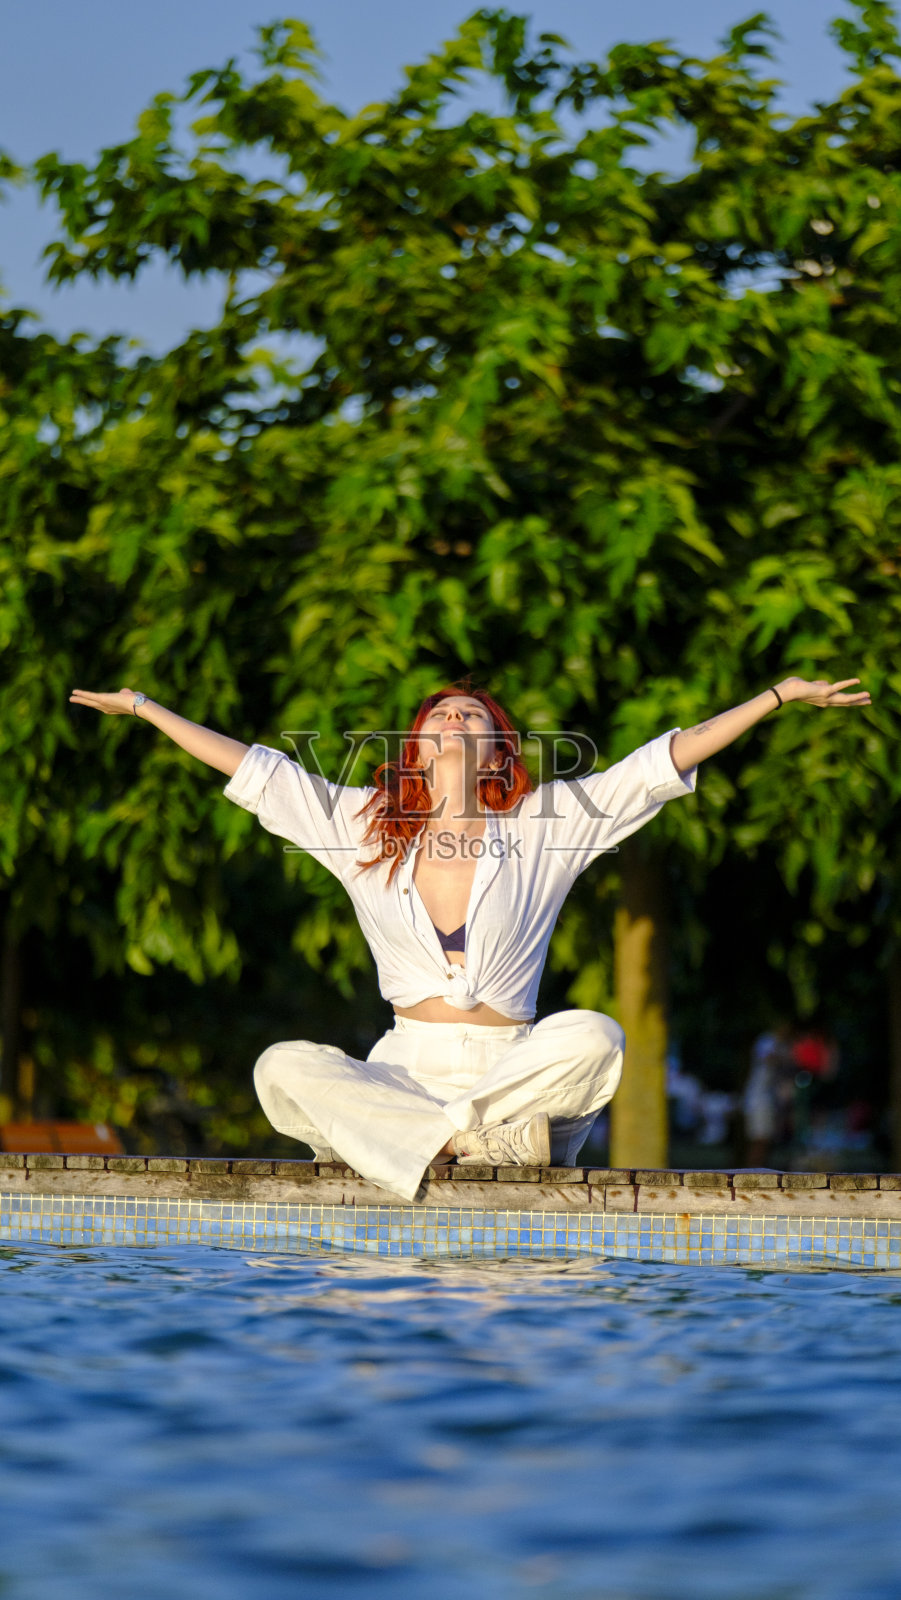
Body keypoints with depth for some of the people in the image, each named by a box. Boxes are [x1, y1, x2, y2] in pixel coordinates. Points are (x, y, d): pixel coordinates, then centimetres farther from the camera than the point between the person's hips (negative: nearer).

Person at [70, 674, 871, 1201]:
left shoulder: (543, 827, 8)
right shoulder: (362, 827, 13)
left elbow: (660, 764, 6)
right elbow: (254, 769, 16)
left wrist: (783, 696, 3)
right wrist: (144, 708, 17)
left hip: (514, 1067, -1)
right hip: (404, 1069, 1)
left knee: (594, 1035, -32)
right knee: (282, 1067, -28)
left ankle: (440, 1137, -26)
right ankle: (490, 1141, -30)